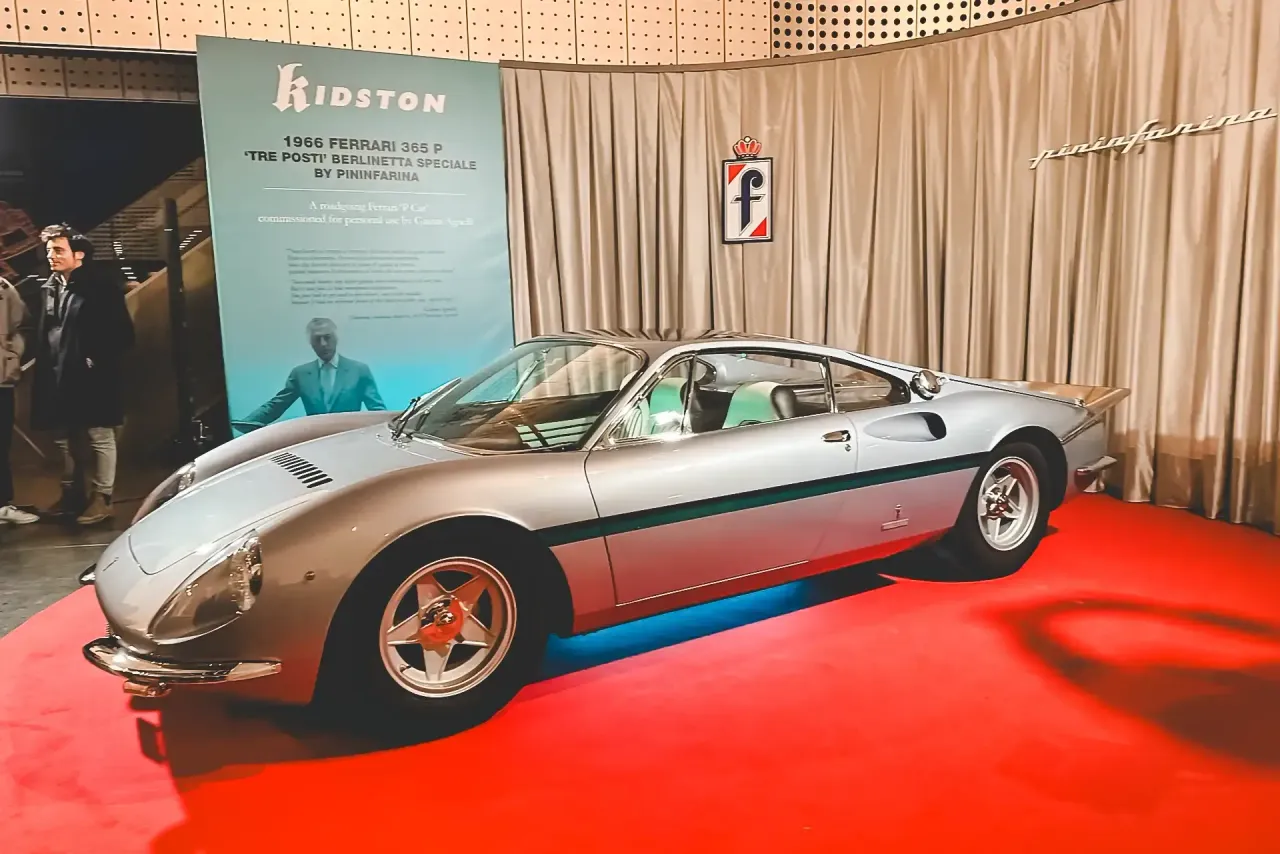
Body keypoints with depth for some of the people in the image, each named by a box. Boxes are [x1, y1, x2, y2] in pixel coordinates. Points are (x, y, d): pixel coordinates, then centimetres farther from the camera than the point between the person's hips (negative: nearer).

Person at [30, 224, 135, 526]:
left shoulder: (101, 285, -9)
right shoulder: (50, 288, 12)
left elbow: (121, 332, -12)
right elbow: (42, 334, 14)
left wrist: (100, 361, -15)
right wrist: (45, 369, 7)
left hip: (91, 377, -7)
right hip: (59, 378, 8)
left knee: (100, 437, 2)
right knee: (66, 439, 15)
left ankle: (101, 498, 10)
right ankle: (72, 495, 27)